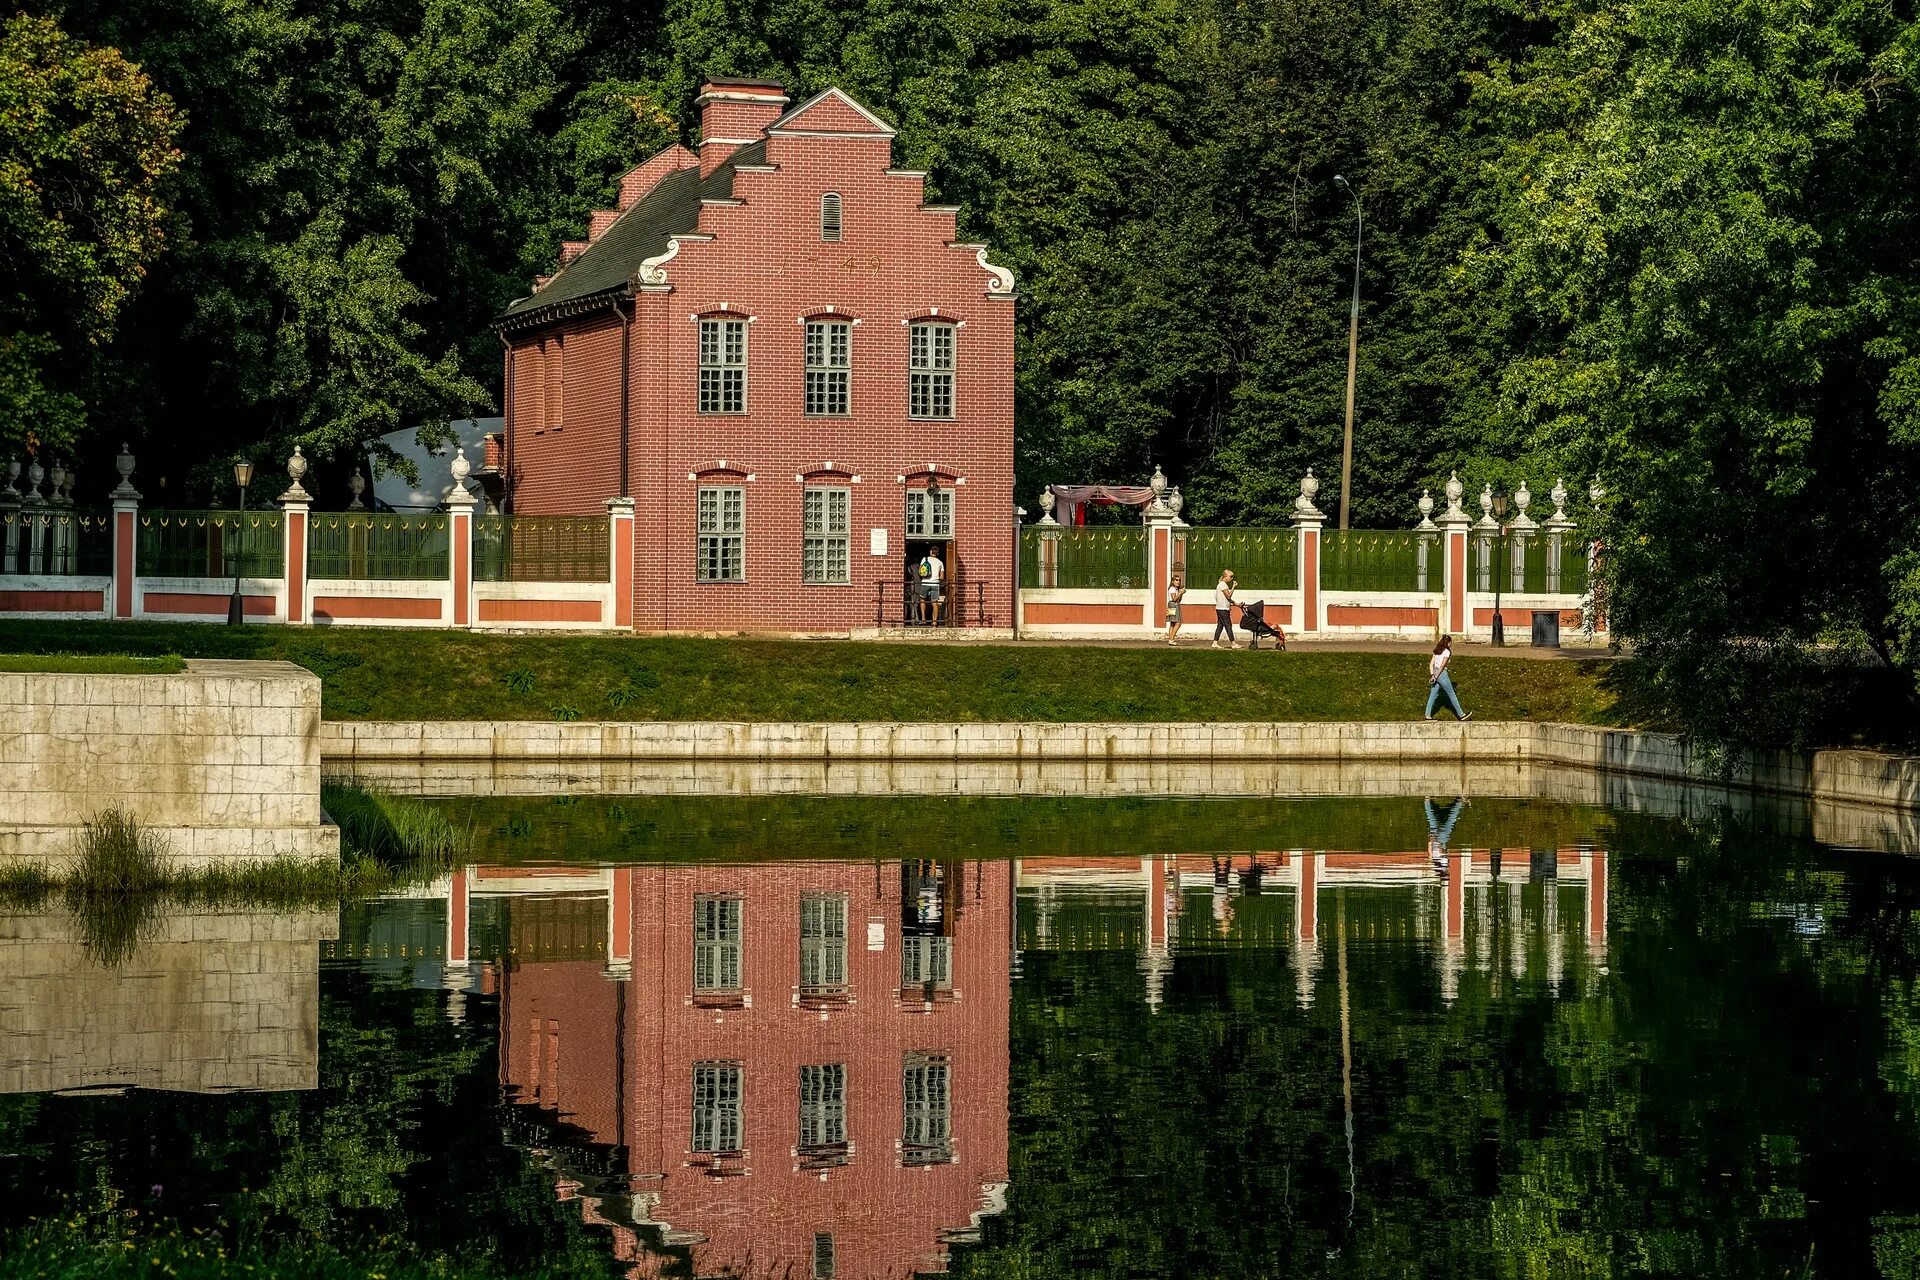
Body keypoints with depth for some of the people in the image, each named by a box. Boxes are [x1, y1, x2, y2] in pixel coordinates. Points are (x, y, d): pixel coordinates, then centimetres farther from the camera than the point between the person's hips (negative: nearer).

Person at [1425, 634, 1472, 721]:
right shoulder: (1447, 652, -10)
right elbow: (1442, 666, -15)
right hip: (1441, 674, -7)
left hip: (1435, 672, 7)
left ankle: (1428, 715, 4)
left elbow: (1431, 664, 7)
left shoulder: (1437, 651, 13)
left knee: (1433, 695, 8)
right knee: (1452, 694, 2)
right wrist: (1436, 677, -12)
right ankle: (1461, 714, 9)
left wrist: (1432, 675, -1)